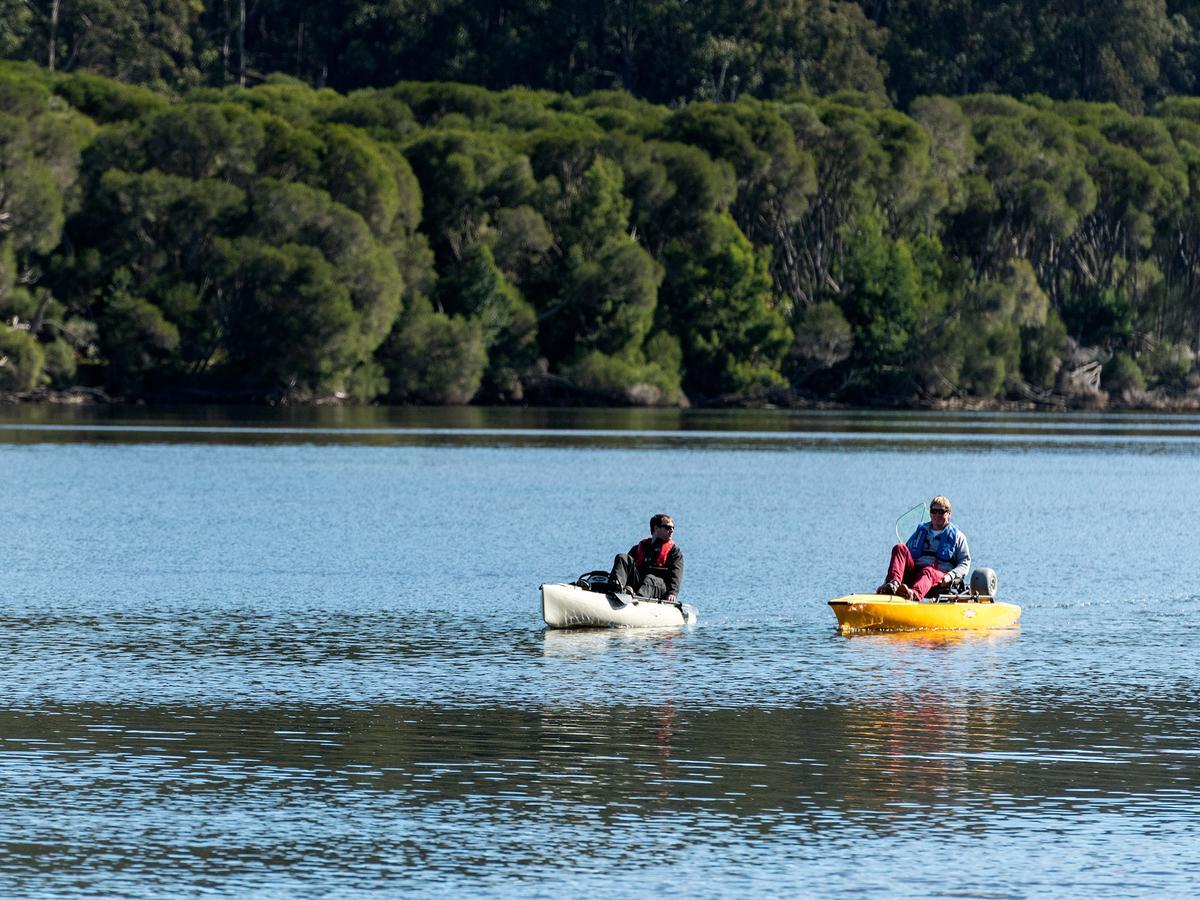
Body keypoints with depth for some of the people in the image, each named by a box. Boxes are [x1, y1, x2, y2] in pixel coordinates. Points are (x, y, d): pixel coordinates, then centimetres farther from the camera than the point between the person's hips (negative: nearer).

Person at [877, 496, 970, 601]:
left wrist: (950, 576, -12)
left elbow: (965, 562, 9)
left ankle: (913, 594, -77)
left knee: (928, 572, -41)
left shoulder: (957, 536, 18)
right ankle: (893, 584, -47)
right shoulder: (920, 532, 29)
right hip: (914, 571, 4)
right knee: (900, 548, -21)